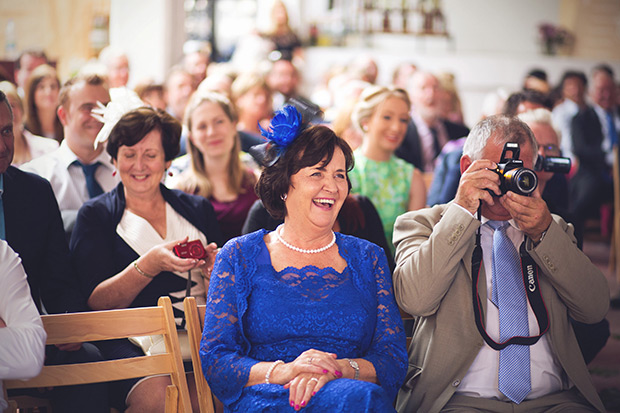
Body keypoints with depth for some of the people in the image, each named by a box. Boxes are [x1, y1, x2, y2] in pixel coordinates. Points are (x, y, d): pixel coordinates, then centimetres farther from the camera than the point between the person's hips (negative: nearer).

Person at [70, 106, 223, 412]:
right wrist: (149, 265, -16)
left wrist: (212, 269, -7)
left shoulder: (198, 209, 20)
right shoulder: (96, 215, 13)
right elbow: (94, 304, -1)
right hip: (131, 341, -2)